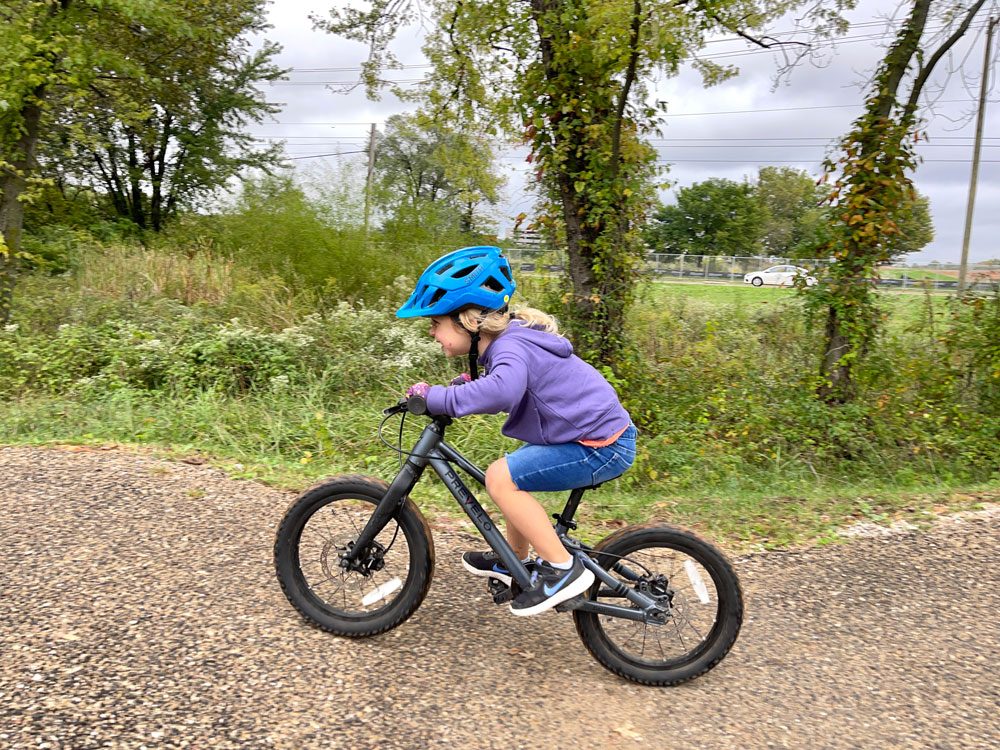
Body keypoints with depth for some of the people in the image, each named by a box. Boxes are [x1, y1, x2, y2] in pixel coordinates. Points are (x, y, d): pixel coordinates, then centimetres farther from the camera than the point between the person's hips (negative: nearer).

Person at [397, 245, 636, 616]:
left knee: (501, 477, -16)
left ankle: (563, 569, -7)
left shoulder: (511, 347, -23)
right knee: (512, 476, 19)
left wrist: (435, 398, -34)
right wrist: (466, 383, 4)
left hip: (602, 445, -10)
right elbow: (499, 384, 24)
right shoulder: (508, 337, 7)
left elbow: (502, 391, -45)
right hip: (597, 429, 10)